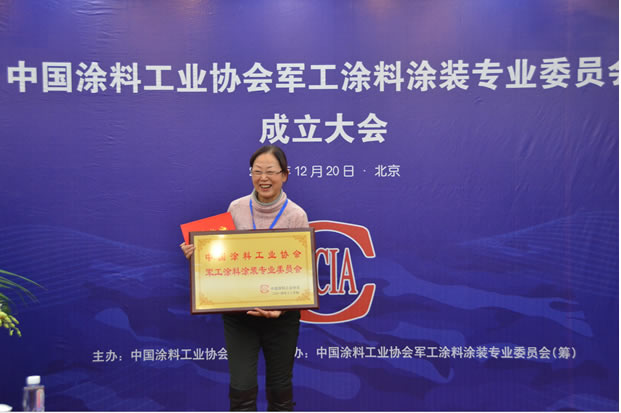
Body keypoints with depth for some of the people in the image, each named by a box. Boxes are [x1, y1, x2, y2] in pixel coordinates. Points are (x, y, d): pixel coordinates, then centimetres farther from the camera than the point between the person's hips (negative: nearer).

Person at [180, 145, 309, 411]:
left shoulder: (296, 215, -7)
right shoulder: (236, 209, -1)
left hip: (281, 314, -1)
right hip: (239, 312, 1)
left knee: (279, 387, 13)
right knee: (242, 387, -1)